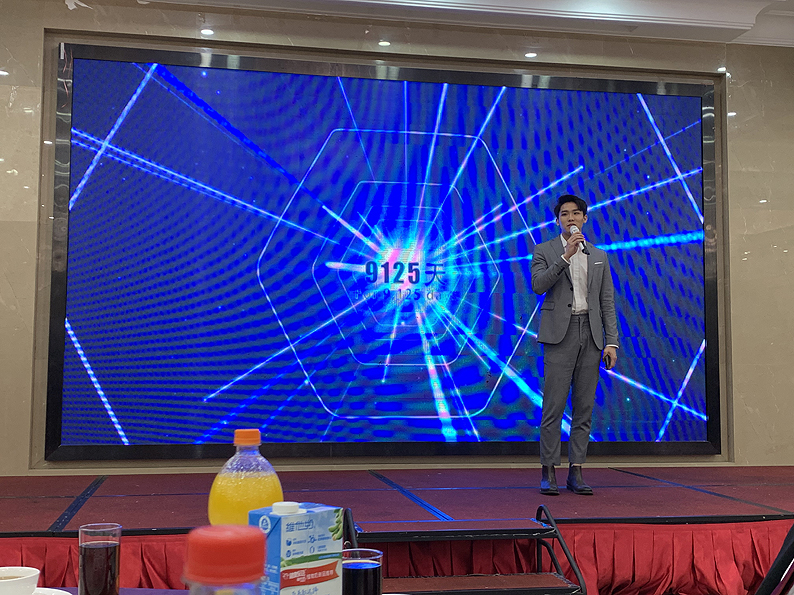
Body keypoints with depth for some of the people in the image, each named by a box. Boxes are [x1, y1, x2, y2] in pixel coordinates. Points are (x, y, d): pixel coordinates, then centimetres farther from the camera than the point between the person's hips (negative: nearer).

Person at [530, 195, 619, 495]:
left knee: (584, 408, 4)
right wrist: (565, 256, -16)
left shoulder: (599, 256, 16)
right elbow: (538, 285, -12)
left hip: (590, 335, 4)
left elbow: (607, 303, 12)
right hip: (560, 333, -4)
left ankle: (576, 472, 10)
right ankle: (548, 472, 2)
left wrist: (611, 342, 4)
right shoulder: (544, 251, 6)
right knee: (553, 406, -5)